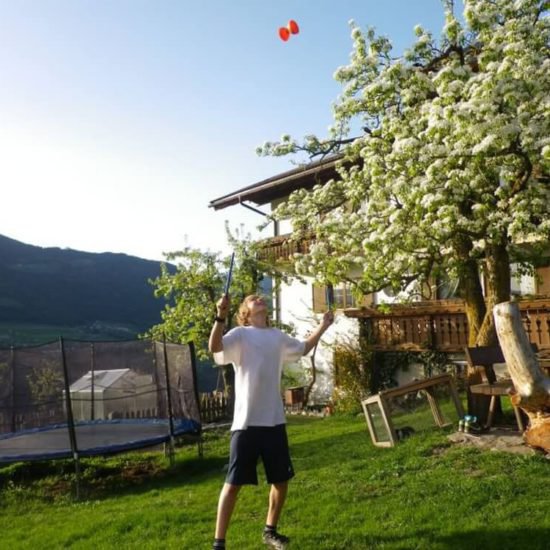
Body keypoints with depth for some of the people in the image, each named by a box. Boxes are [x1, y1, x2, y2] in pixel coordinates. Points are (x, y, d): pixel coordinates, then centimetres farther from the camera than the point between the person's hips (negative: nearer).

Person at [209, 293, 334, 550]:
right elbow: (214, 347, -25)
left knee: (281, 480, 14)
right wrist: (221, 316, -39)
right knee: (233, 483, -2)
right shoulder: (240, 334, -4)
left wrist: (323, 326, 29)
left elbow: (303, 348, 33)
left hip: (274, 420, 6)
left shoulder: (278, 336, 13)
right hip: (246, 422, -6)